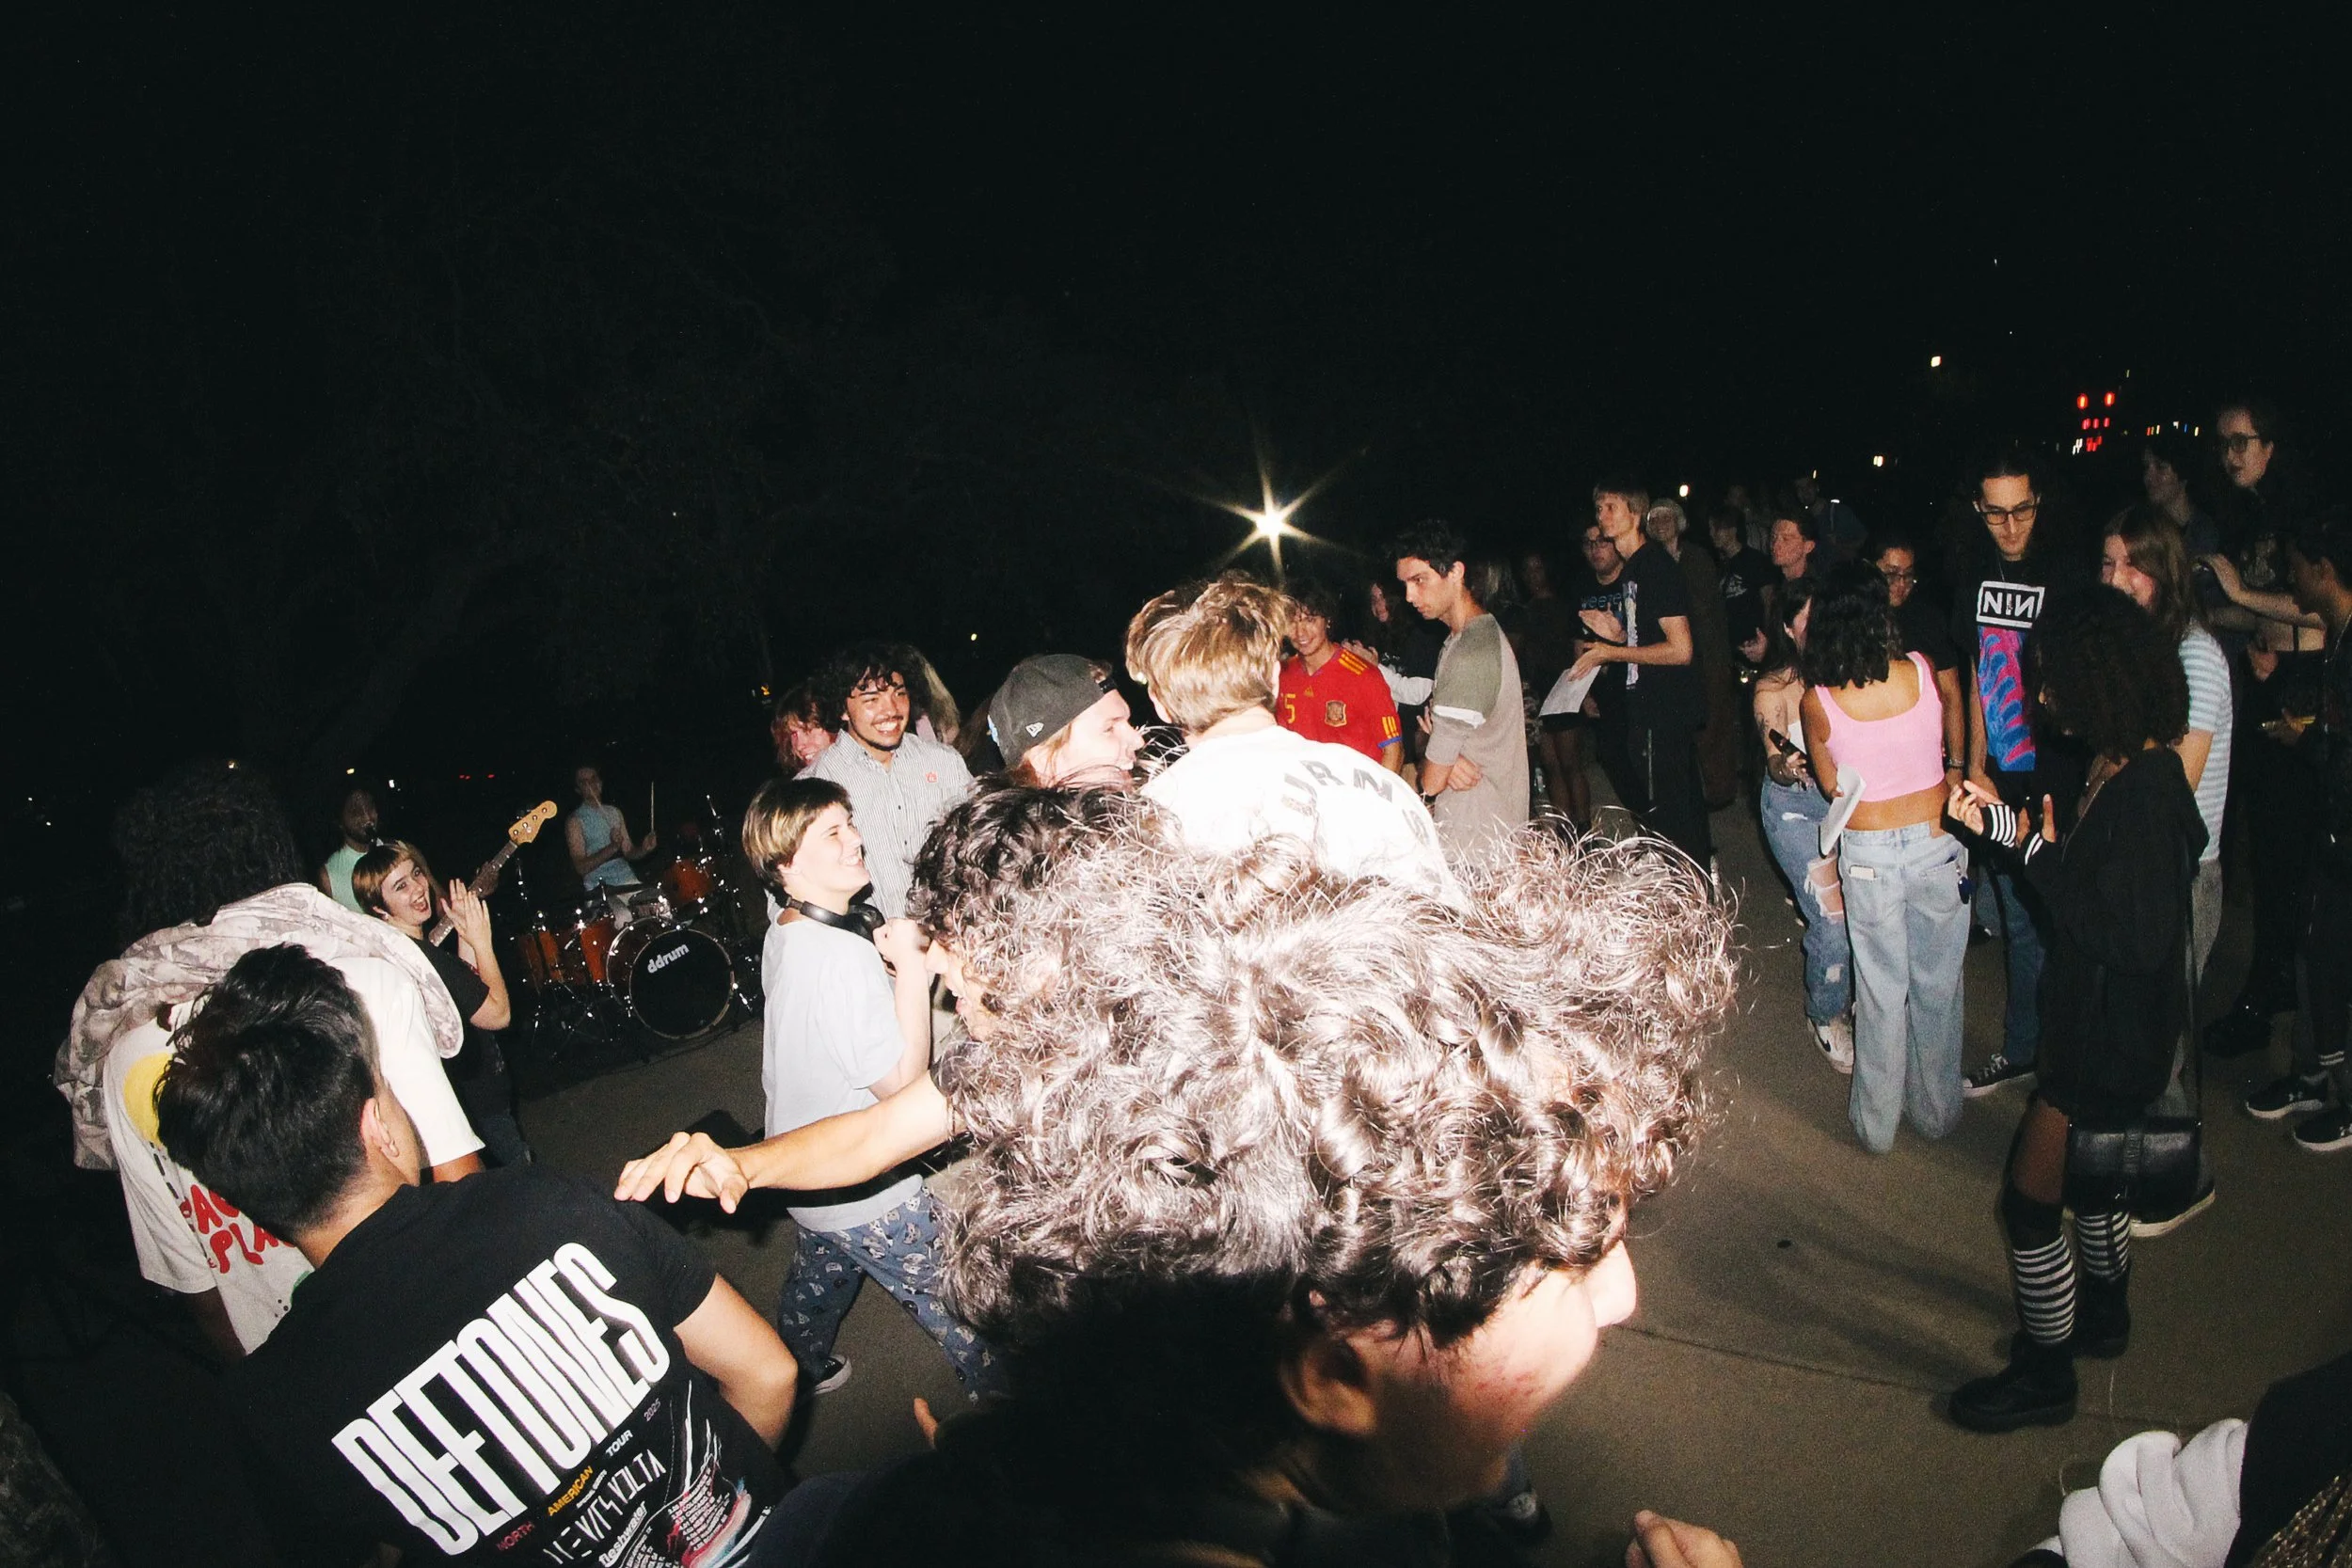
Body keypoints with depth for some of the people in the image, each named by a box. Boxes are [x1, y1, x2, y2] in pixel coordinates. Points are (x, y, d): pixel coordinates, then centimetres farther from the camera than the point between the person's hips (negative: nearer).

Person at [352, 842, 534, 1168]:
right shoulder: (424, 957, -29)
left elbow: (471, 993, 7)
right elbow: (499, 1013, -21)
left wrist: (464, 935, -2)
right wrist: (481, 941, -16)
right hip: (478, 1103, -9)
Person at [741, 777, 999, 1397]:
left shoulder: (782, 935, -1)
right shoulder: (845, 955, -31)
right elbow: (902, 1080, -27)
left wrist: (885, 964, -3)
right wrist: (911, 966, -27)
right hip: (867, 1192, -9)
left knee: (820, 1277, 33)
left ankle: (803, 1370, 54)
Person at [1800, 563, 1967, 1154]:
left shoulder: (1818, 701, -12)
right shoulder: (1924, 671, -9)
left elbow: (1831, 785, 2)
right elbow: (1951, 745, 9)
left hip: (1868, 853, -1)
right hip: (1937, 841, 1)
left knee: (1881, 988, 12)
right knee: (1937, 984, 16)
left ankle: (1876, 1122, 25)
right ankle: (1936, 1110, 33)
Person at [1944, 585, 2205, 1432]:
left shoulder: (2143, 792, -29)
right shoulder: (2118, 767, -1)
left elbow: (2137, 937, -29)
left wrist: (2041, 855, -25)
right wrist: (2001, 823, 3)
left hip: (2113, 1038, -10)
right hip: (2095, 1019, 10)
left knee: (2031, 1199, 2)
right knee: (2087, 1174, 27)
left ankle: (2045, 1375, 20)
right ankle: (2103, 1312, 49)